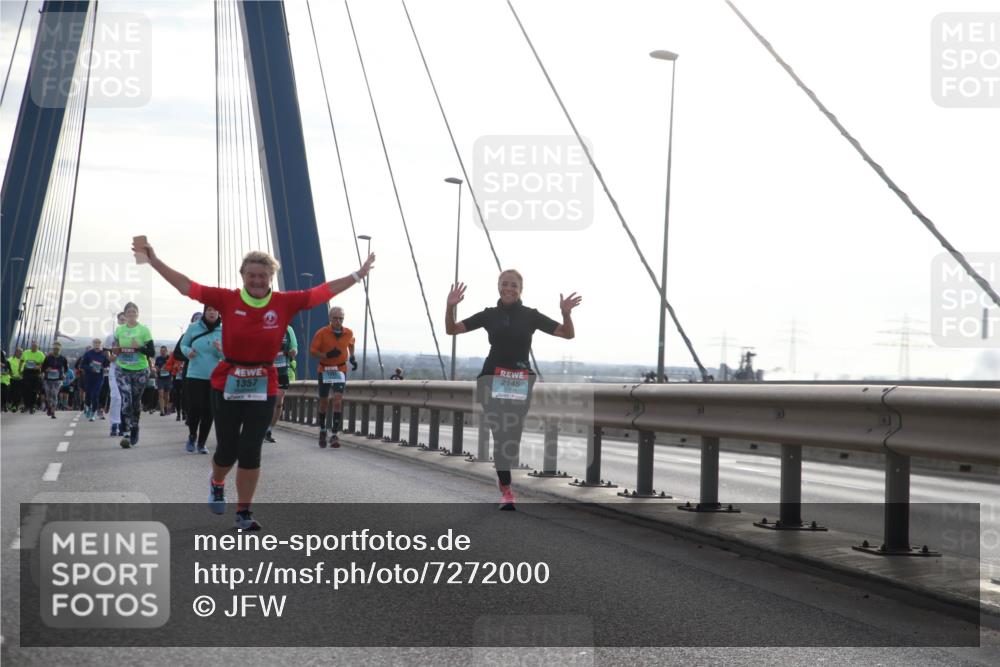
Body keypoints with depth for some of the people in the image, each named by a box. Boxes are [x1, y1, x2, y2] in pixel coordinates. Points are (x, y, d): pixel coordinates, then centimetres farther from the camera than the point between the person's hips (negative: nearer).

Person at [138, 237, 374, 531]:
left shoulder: (285, 302, -3)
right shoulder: (227, 299, -6)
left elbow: (323, 291, 3)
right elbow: (186, 286, -5)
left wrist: (358, 275, 5)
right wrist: (153, 260, -9)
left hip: (263, 388, 1)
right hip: (227, 385, -1)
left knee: (250, 452, 1)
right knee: (227, 450, 8)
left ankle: (243, 512, 16)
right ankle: (217, 482, 44)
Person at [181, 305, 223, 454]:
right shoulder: (193, 327, -1)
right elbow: (183, 344, 10)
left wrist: (221, 350, -20)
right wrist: (188, 351, -11)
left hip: (214, 377, 1)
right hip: (194, 375, -1)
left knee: (208, 411, 3)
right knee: (194, 407, -6)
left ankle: (202, 442, 18)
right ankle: (192, 436, 22)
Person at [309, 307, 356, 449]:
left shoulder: (349, 333, -3)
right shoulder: (322, 333, -12)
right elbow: (312, 350, -11)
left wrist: (352, 357, 14)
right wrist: (327, 355, -25)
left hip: (340, 370, 0)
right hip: (324, 370, 0)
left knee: (337, 400, -15)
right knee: (323, 402, 10)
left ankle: (335, 435, -13)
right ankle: (322, 430, 32)